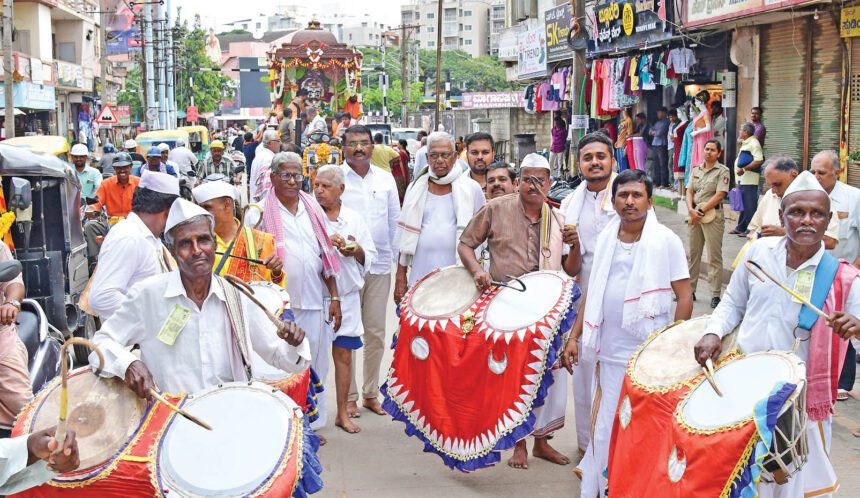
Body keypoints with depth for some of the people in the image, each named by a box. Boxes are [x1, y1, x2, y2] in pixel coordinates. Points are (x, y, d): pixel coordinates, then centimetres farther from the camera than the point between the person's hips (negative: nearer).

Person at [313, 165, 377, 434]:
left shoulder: (354, 218, 8)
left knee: (344, 353, 8)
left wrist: (356, 250, -9)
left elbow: (369, 257, 11)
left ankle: (342, 412, 21)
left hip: (346, 293, 3)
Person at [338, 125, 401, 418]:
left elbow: (395, 221, 13)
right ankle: (349, 396, 15)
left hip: (380, 266, 3)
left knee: (376, 333, 9)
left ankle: (371, 393, 22)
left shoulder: (385, 179, 9)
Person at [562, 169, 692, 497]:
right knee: (605, 428, 10)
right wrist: (574, 337, 9)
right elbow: (592, 293, 14)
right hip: (609, 353, 4)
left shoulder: (666, 240, -4)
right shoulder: (605, 239, 8)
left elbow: (684, 296, -5)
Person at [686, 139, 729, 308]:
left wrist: (702, 211, -13)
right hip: (694, 214, 6)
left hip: (712, 215, -5)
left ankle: (715, 295, -2)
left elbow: (719, 195, -10)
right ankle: (690, 290, 19)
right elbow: (689, 191, 8)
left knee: (714, 256, -4)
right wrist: (691, 210, -9)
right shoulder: (696, 169, 14)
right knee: (693, 254, 11)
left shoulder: (722, 171, -2)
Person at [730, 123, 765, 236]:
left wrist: (744, 169, -23)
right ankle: (741, 227, 26)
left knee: (749, 205, -6)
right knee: (743, 204, 17)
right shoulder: (745, 143, 18)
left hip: (749, 180, -10)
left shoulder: (753, 144, -13)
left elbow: (759, 161, -23)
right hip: (743, 179, 10)